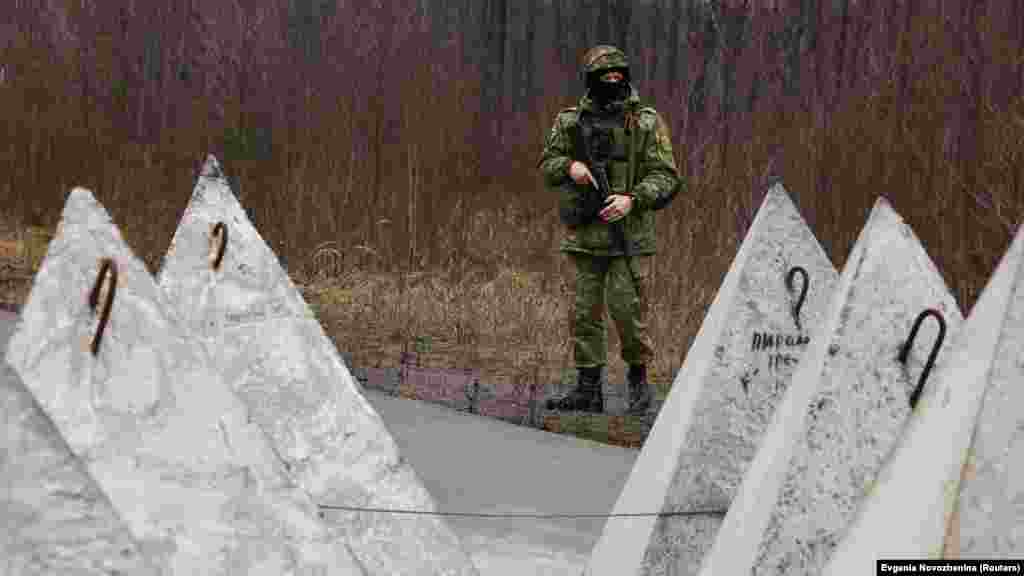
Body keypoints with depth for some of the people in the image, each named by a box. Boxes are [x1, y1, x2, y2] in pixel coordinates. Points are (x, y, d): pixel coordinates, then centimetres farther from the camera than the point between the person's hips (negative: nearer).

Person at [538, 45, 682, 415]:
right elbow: (547, 165, 13)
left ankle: (638, 378, 13)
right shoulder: (570, 122, 8)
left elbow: (666, 176, -3)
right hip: (585, 234, 3)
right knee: (585, 313, 5)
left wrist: (632, 200, -18)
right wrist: (570, 166, -9)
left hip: (629, 235, -3)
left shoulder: (647, 123, 0)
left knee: (627, 309, -6)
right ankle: (588, 389, 11)